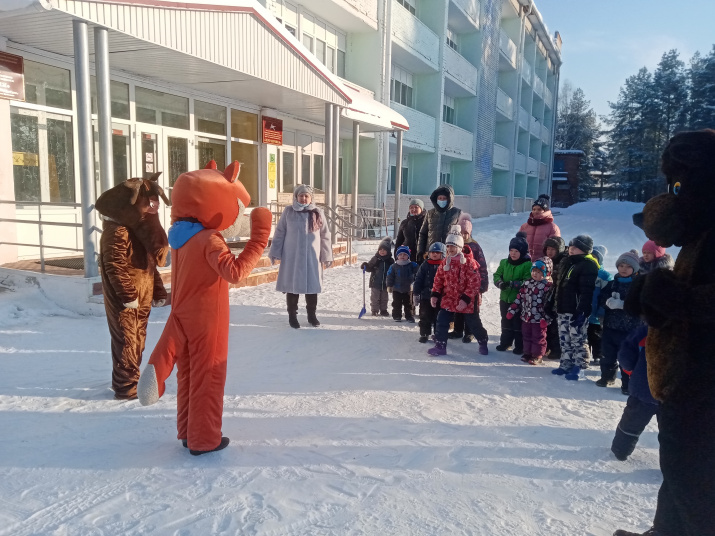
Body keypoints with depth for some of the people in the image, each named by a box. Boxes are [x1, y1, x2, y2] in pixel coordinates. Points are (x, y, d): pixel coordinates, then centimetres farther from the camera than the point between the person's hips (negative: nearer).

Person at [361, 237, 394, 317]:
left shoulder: (390, 260, -1)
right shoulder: (375, 258, -4)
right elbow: (370, 267, 1)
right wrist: (365, 266, -19)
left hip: (385, 283, 2)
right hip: (375, 283, -2)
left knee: (384, 298, 13)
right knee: (375, 297, 4)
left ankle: (383, 310, 24)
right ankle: (374, 310, 14)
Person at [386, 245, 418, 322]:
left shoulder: (412, 265, -5)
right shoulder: (394, 266, -5)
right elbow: (390, 277, -1)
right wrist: (389, 286, -4)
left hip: (408, 289, 0)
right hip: (396, 289, 0)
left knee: (408, 304, 9)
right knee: (397, 304, 8)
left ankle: (409, 316, 18)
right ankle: (397, 316, 19)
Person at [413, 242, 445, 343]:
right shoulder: (425, 265, -1)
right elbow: (418, 280, 0)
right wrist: (415, 294, -3)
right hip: (425, 296, 1)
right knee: (425, 317, 9)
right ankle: (424, 334, 21)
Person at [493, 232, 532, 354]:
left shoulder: (527, 265, -14)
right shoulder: (504, 262, 4)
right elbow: (497, 275, 5)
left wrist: (512, 284, -30)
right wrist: (500, 283, -17)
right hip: (505, 298, 5)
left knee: (518, 324, 4)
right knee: (506, 322, 18)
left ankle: (520, 346, 18)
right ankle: (505, 342, 32)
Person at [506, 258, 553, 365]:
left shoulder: (548, 286, -13)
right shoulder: (527, 283, 6)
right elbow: (519, 298, 10)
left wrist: (546, 318, -21)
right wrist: (512, 310, 8)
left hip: (539, 319, -6)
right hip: (526, 316, 6)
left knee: (538, 337, 6)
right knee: (526, 335, 16)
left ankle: (537, 356, 20)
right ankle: (527, 353, 31)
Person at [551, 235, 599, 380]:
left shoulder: (588, 265, -13)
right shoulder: (567, 263, 16)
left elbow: (586, 291, -20)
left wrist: (581, 311, -24)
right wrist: (556, 305, 21)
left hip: (577, 312, -9)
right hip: (563, 310, 9)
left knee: (577, 340, -2)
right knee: (564, 340, 14)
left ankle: (578, 367, 7)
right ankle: (566, 364, 24)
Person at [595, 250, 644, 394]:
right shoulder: (612, 284, 9)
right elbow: (601, 298, 3)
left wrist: (621, 304, -25)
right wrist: (608, 302, -18)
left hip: (629, 329, -4)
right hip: (610, 326, 4)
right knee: (608, 355, 15)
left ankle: (627, 383, 11)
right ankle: (607, 376, 31)